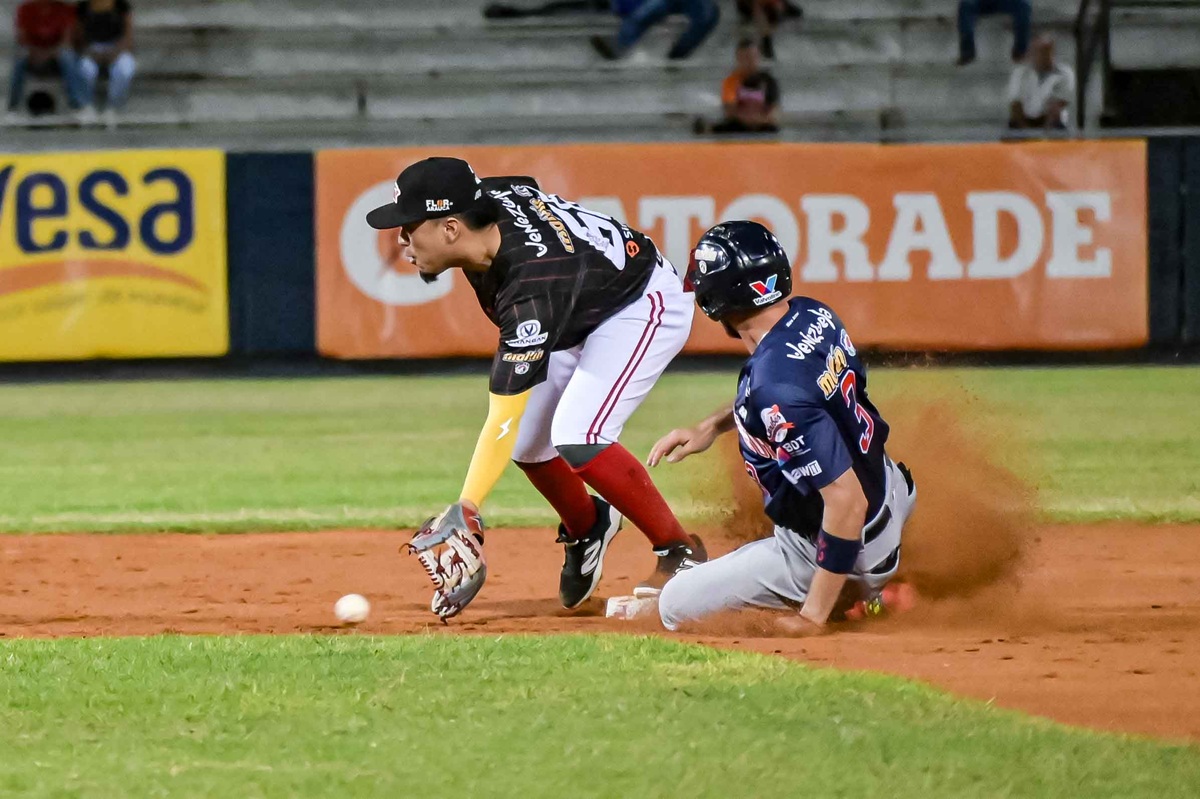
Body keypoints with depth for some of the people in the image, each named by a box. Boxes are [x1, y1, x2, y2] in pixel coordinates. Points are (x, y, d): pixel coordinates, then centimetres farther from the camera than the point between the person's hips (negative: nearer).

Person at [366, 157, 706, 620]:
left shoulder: (531, 286, -40)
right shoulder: (485, 199, -20)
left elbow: (501, 419, -42)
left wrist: (465, 512, -48)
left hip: (643, 305, -9)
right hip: (584, 315, 9)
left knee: (576, 437, -25)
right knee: (527, 440, 3)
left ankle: (680, 552, -10)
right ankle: (587, 528, 30)